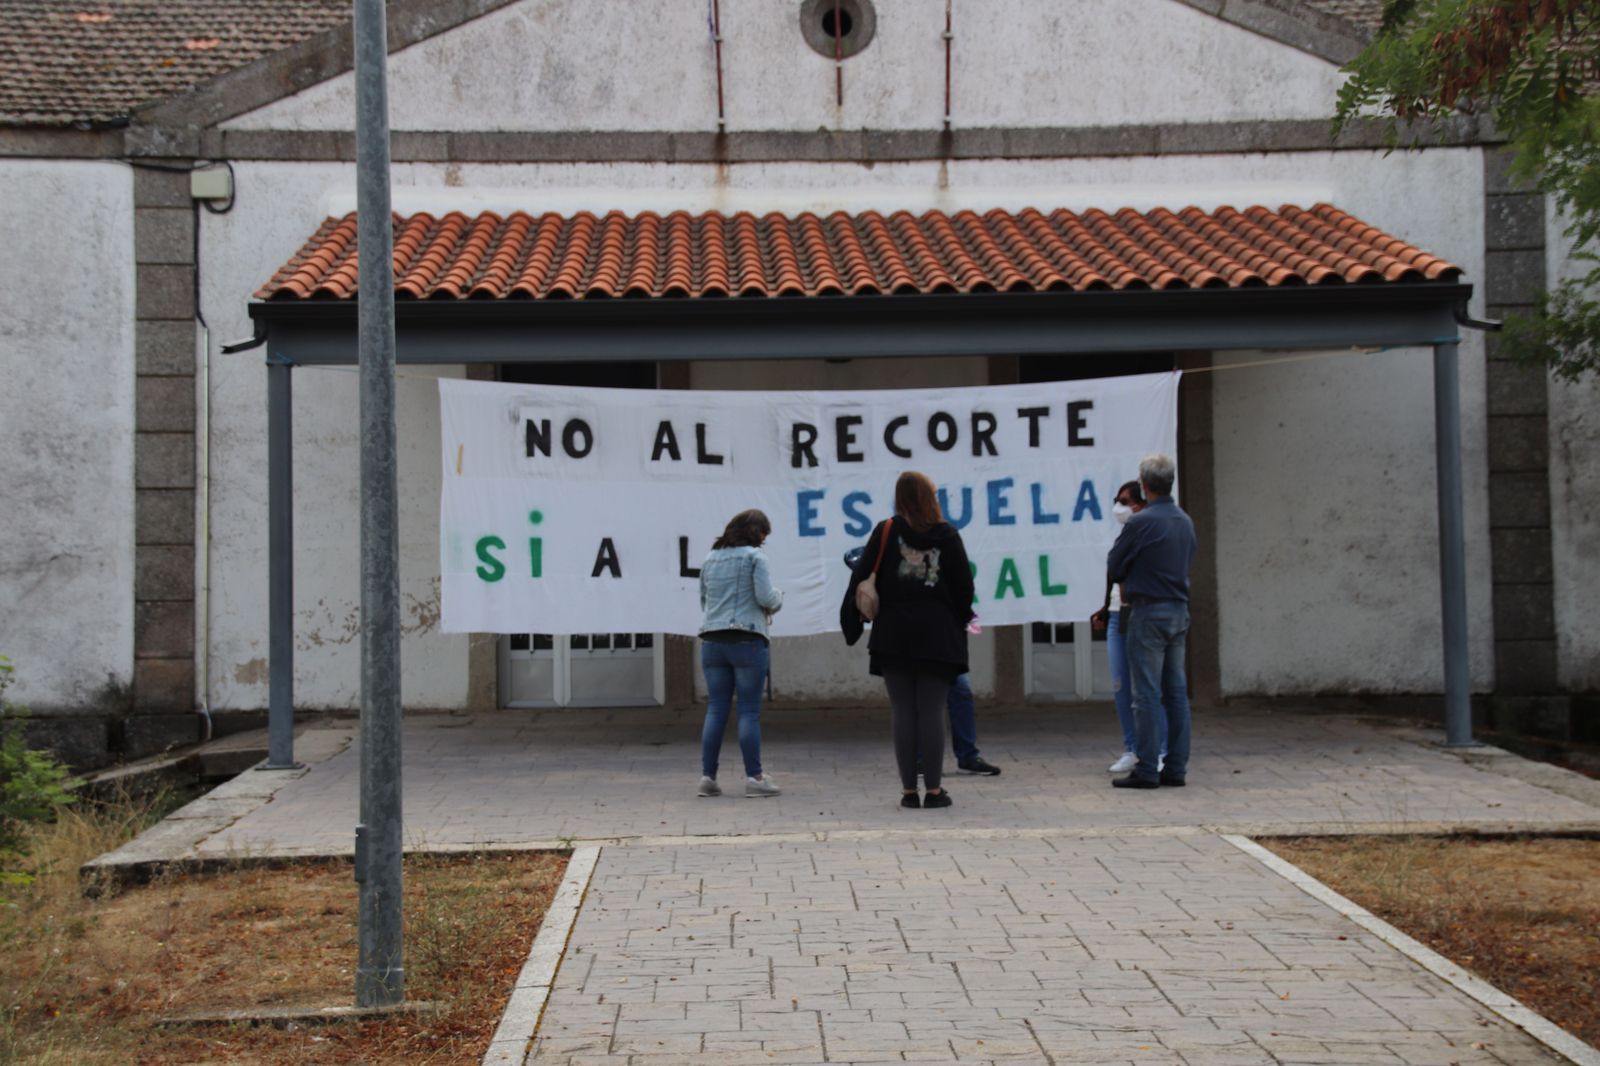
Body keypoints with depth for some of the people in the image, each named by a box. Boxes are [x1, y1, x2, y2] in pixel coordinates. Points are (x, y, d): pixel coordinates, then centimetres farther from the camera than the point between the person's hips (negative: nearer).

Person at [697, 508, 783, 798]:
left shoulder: (709, 560, 14)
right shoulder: (755, 556, -3)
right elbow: (765, 596, -10)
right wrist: (778, 600, 10)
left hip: (712, 640, 5)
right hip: (747, 640, -5)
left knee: (715, 709, 8)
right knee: (749, 711, -1)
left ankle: (707, 776, 5)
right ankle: (754, 777, 0)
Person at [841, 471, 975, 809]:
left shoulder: (885, 532, -1)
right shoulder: (948, 535, 1)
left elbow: (861, 579, -1)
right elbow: (964, 585, 4)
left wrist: (851, 626, 8)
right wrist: (960, 620, 19)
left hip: (893, 636, 0)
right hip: (938, 636, 0)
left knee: (903, 714, 3)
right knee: (933, 713, 2)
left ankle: (909, 790, 5)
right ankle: (933, 790, 2)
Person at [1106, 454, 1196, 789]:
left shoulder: (1140, 523, -14)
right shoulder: (1186, 522, 10)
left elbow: (1113, 566, -6)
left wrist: (1126, 582, 16)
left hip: (1149, 613, -7)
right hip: (1180, 610, 7)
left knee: (1147, 693, -4)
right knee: (1176, 692, 9)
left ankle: (1146, 770, -2)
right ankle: (1176, 768, 12)